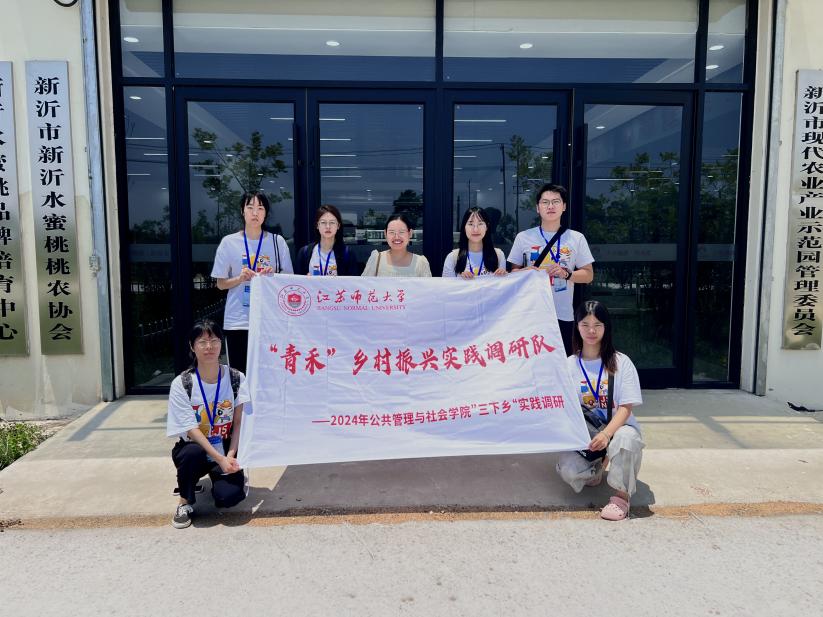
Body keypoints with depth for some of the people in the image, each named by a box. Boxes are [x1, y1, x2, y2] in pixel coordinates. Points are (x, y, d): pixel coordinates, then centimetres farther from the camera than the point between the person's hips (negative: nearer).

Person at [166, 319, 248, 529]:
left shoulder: (236, 378, -6)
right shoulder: (181, 384, -11)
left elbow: (239, 422, -6)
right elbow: (191, 430, -16)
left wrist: (231, 456, -19)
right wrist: (220, 459, -25)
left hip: (226, 451, 0)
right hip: (196, 449, 0)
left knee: (228, 496, -25)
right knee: (192, 452, -36)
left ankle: (235, 476, 14)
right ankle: (185, 502, -7)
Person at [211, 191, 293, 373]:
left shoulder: (277, 242, 3)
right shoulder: (229, 242, 2)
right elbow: (221, 284, 6)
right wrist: (240, 278, -12)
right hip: (237, 321, 0)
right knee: (237, 373, 2)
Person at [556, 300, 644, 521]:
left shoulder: (621, 362, -3)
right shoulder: (569, 365, 3)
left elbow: (626, 407, -10)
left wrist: (606, 433, -26)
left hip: (617, 427, -2)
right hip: (584, 431, 2)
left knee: (626, 438, -39)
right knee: (568, 470, -25)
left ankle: (621, 496, -15)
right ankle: (595, 469, 14)